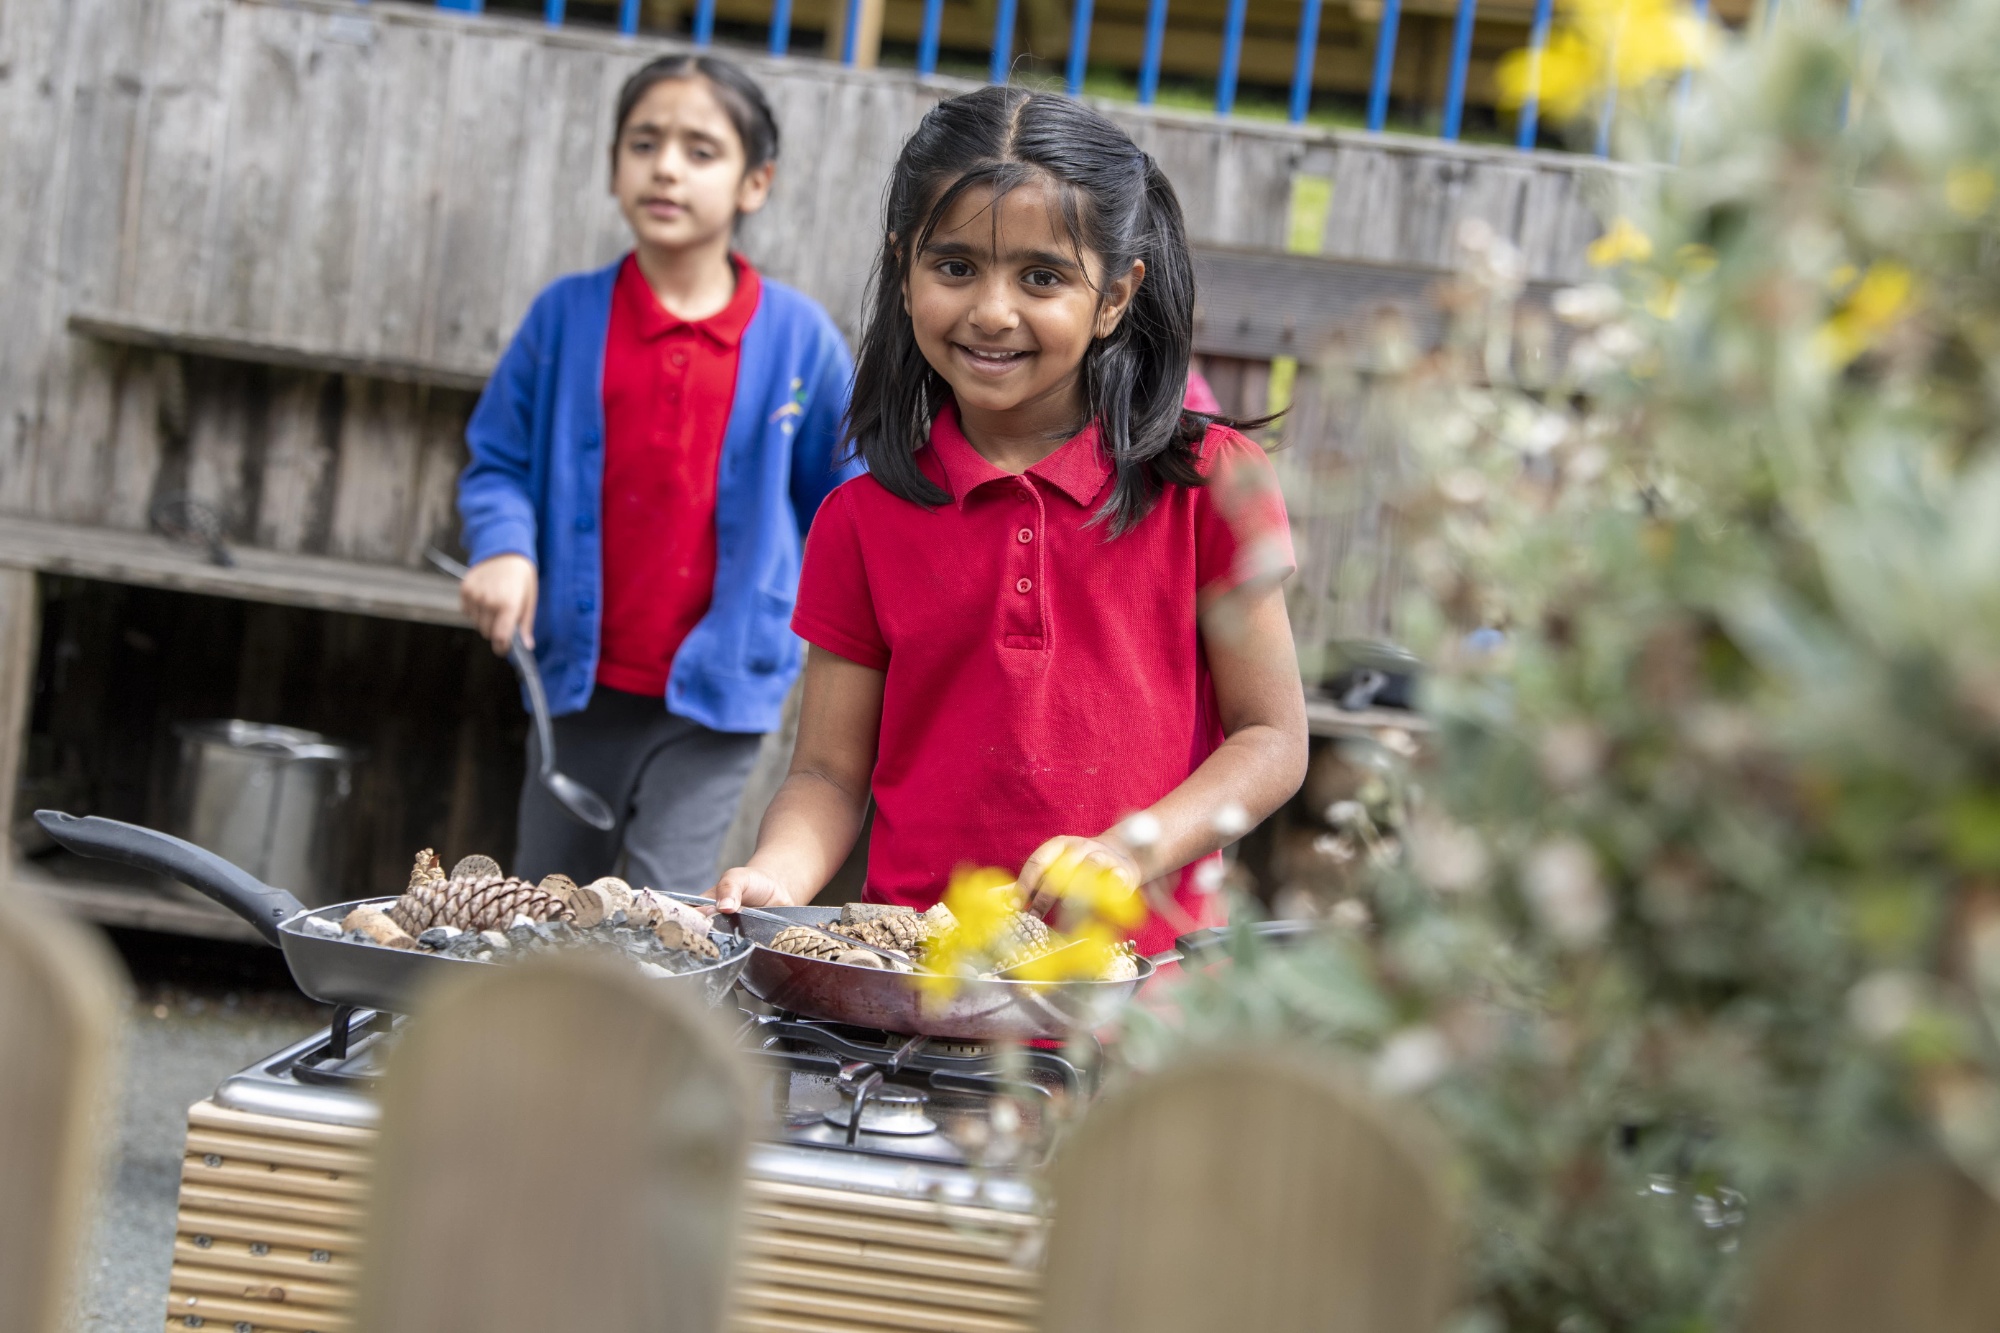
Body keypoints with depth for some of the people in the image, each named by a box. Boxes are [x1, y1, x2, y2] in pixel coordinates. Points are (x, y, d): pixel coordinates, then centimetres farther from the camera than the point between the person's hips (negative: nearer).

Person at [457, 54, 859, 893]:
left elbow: (843, 502, 6)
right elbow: (498, 460, 7)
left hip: (718, 689, -3)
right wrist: (504, 548, -12)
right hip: (583, 681, 3)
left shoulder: (800, 337, -3)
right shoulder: (565, 316, 0)